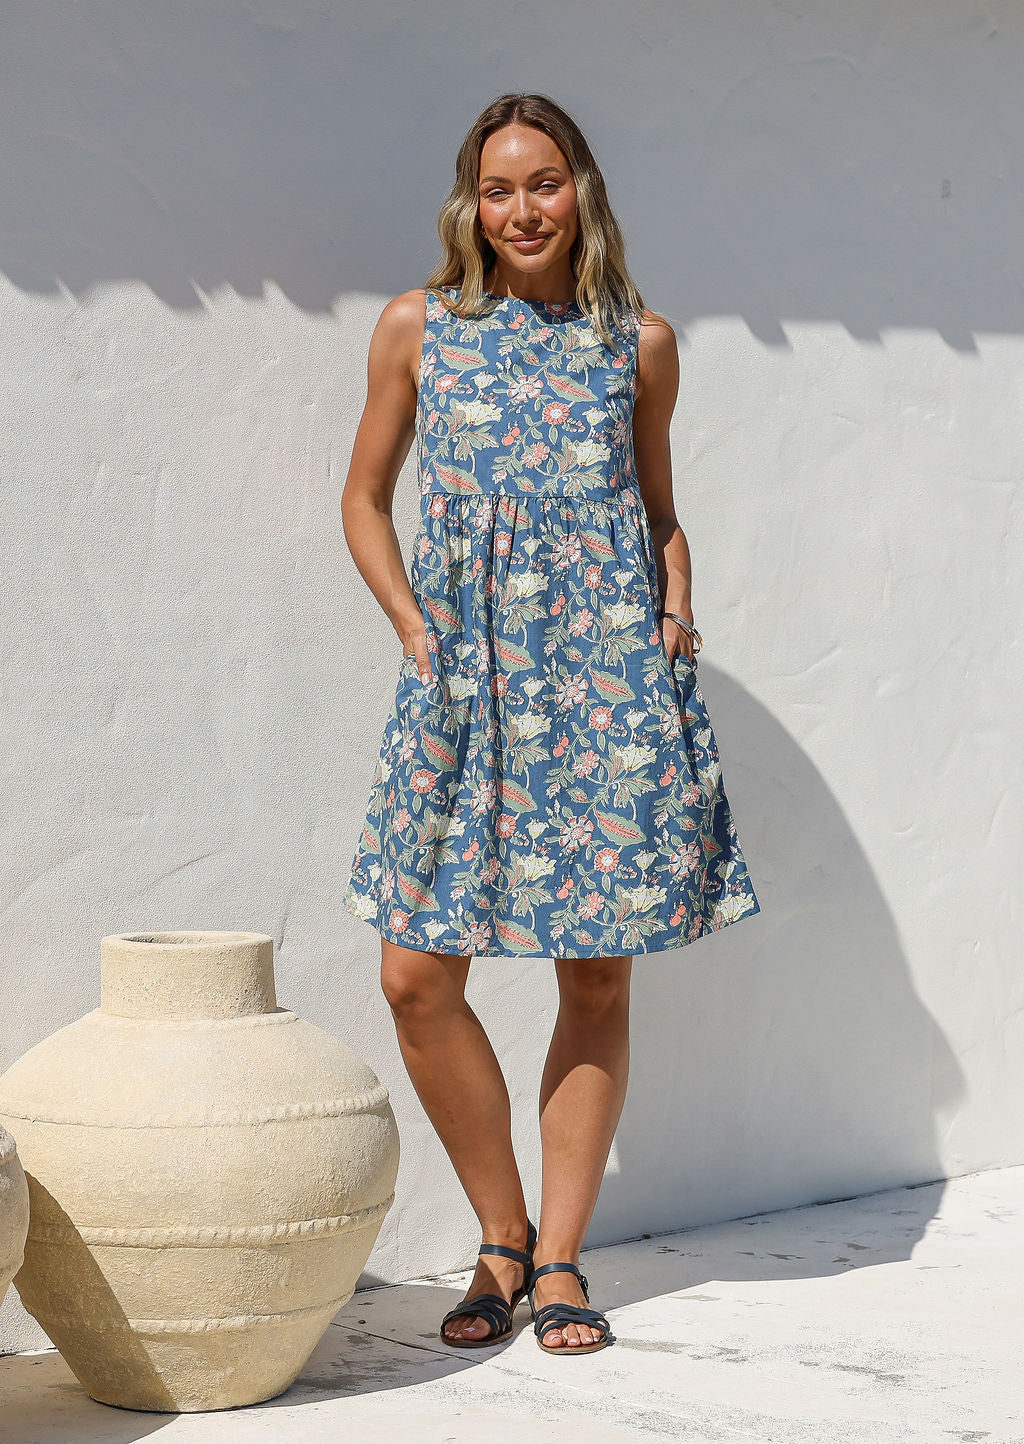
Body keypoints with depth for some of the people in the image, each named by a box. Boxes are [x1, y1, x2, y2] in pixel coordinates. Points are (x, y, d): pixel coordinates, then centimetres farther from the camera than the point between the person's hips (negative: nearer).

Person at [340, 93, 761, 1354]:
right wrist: (413, 630, 0)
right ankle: (502, 1237, 15)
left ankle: (559, 1259, 14)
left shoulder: (640, 342, 7)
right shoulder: (418, 328, 6)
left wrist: (675, 608, 0)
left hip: (609, 680, 0)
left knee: (597, 975, 2)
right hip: (463, 682, 0)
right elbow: (366, 499, 12)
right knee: (417, 976, -4)